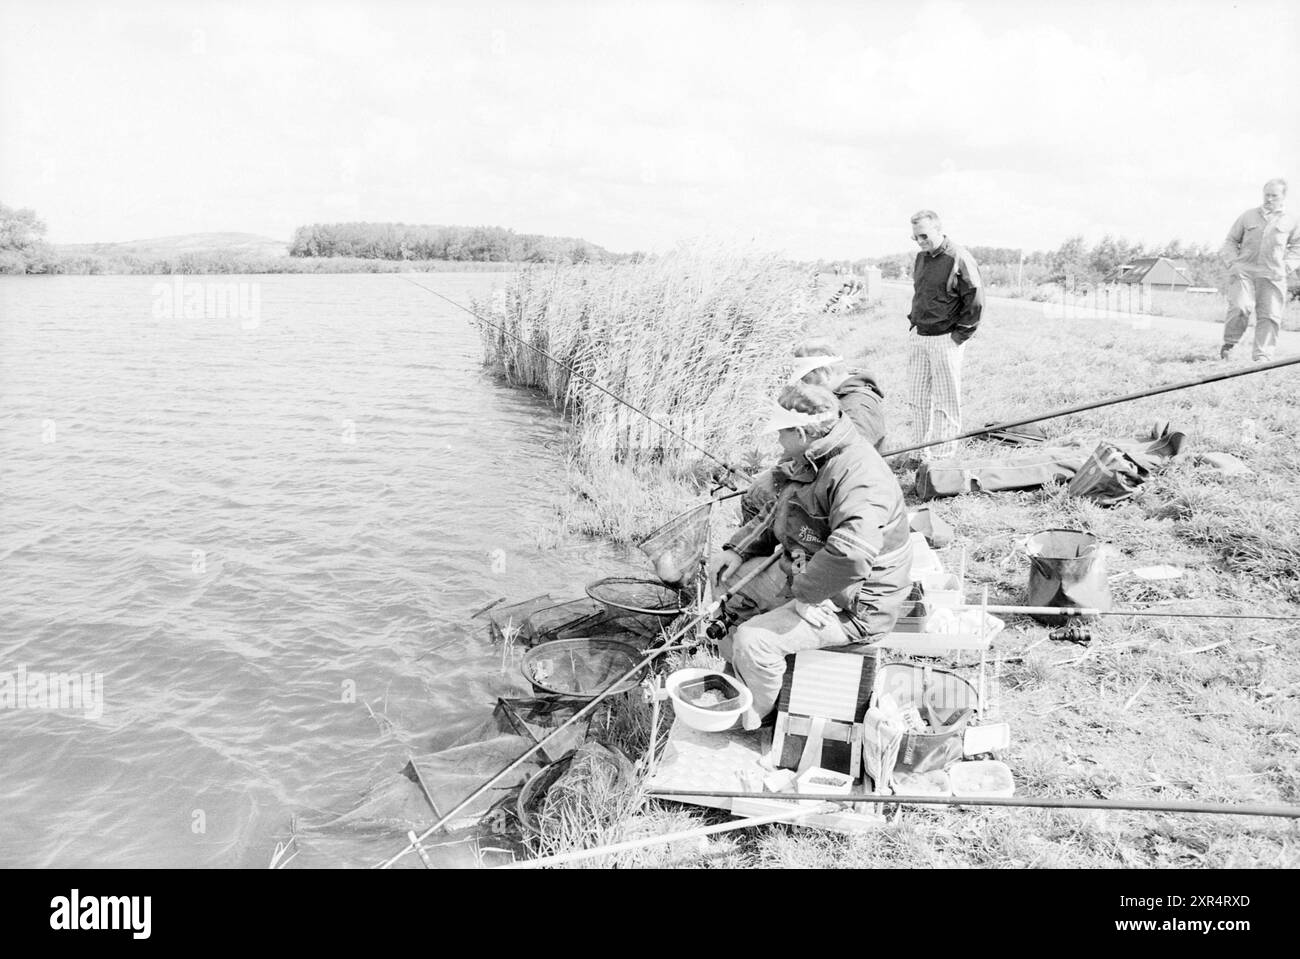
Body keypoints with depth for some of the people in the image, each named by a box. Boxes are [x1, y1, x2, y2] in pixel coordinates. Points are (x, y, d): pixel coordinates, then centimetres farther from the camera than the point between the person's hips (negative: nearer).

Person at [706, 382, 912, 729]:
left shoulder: (859, 476, -31)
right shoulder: (809, 463, 5)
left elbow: (850, 555, -45)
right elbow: (775, 518, 19)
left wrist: (805, 592, -31)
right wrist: (737, 550, 6)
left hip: (853, 608, -10)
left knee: (754, 640, -20)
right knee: (730, 578, 15)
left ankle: (753, 724, 7)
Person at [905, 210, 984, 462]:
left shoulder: (959, 259, -12)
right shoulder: (921, 258, 11)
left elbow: (976, 301, -11)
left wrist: (960, 334, -10)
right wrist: (914, 321, 15)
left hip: (945, 340, -7)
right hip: (918, 337, 7)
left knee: (946, 403, 0)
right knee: (917, 399, 11)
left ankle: (943, 458, 7)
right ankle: (919, 453, 21)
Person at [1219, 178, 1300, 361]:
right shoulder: (1249, 216, 12)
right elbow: (1231, 241, 16)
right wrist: (1232, 262, 1)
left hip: (1272, 275, 1)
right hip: (1244, 270, -1)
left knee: (1269, 315, -4)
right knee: (1240, 307, -21)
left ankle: (1262, 356, 2)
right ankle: (1229, 343, 0)